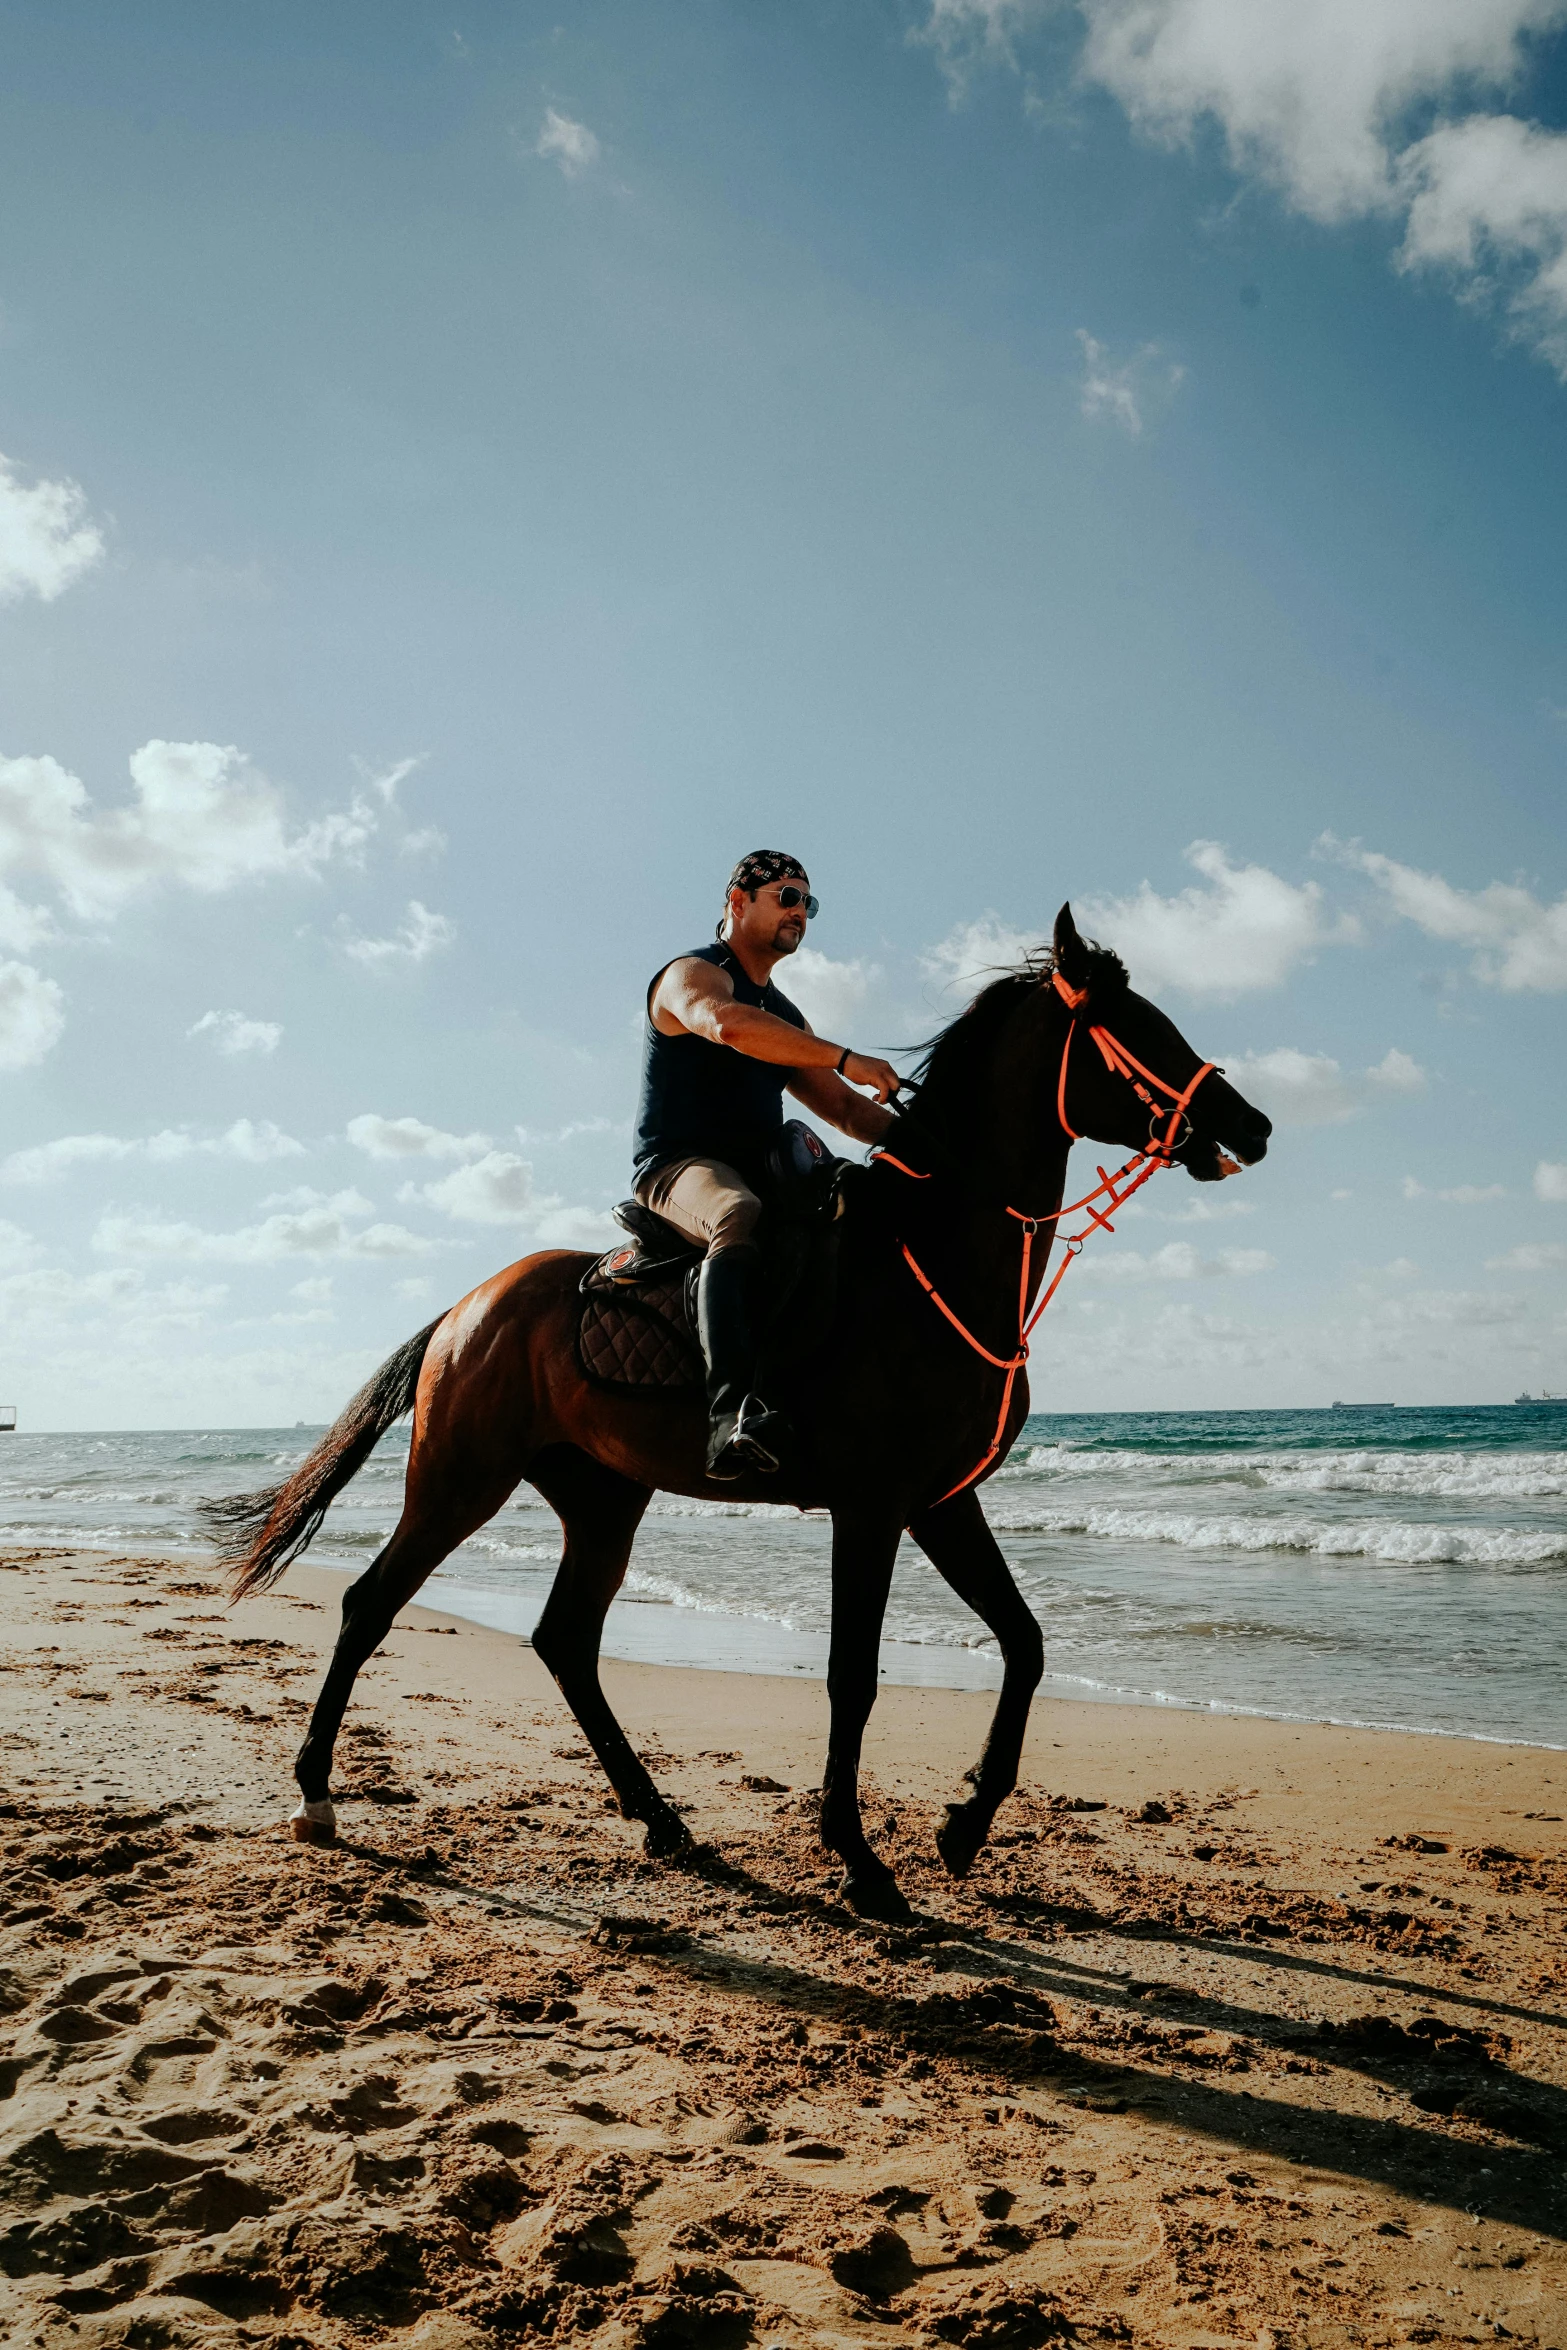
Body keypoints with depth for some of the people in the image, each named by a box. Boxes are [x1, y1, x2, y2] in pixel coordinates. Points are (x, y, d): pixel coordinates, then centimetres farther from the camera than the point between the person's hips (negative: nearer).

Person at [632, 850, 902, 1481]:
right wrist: (845, 1059, -28)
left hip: (758, 1175, 9)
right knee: (738, 1215, -40)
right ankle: (732, 1412, -58)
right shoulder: (694, 974, 1)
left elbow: (846, 1109, 25)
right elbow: (728, 1024, -25)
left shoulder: (785, 1015, 27)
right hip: (678, 1167, -9)